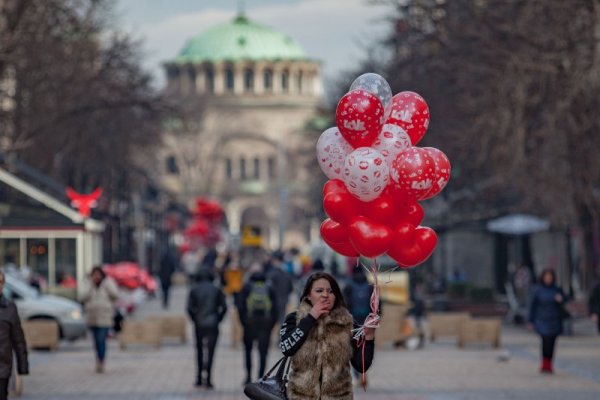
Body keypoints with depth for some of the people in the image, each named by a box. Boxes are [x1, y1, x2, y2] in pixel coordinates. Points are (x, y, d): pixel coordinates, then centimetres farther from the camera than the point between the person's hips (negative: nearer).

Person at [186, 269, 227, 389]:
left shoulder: (194, 290, 1)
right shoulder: (216, 290, 3)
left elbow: (189, 308, -7)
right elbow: (224, 307, -3)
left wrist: (194, 320, 5)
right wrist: (218, 319, 6)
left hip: (199, 325, 1)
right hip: (213, 324, -1)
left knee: (199, 350, 15)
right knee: (210, 350, -4)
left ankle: (199, 377, 17)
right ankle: (207, 377, -17)